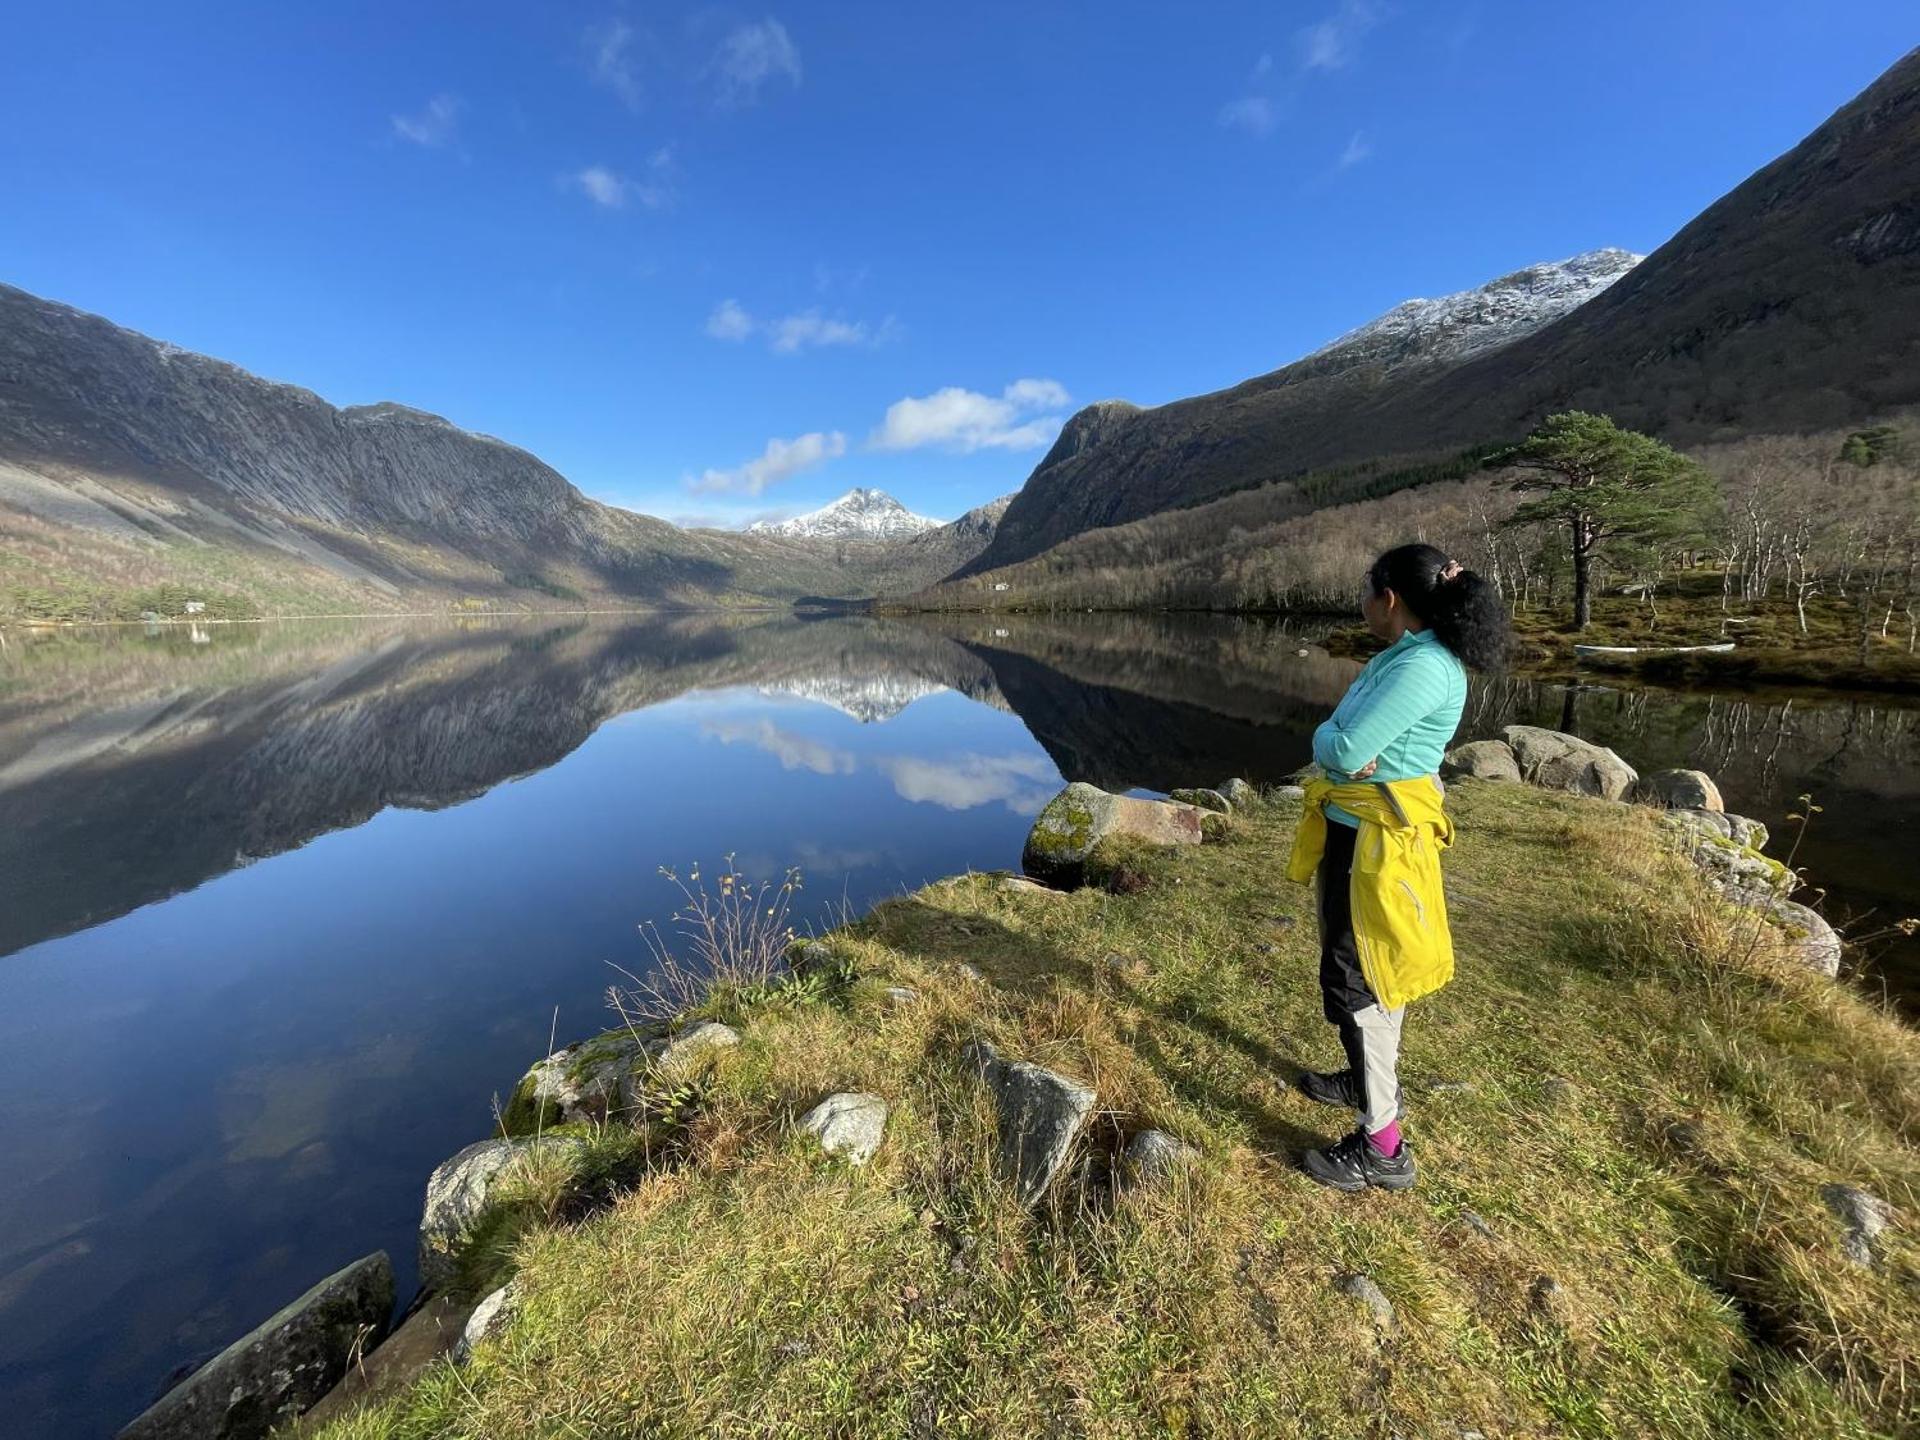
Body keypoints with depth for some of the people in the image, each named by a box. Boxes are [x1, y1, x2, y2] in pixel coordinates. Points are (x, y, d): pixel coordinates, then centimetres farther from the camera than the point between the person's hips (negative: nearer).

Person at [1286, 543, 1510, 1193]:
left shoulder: (1424, 668, -22)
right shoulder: (1399, 657, 9)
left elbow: (1343, 749, -27)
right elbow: (1333, 740, 7)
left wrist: (1332, 740, -7)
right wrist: (1338, 743, -14)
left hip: (1380, 838, -10)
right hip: (1355, 828, 10)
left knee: (1354, 979, 1)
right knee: (1366, 965, 24)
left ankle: (1381, 1148, 17)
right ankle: (1370, 1078, 46)